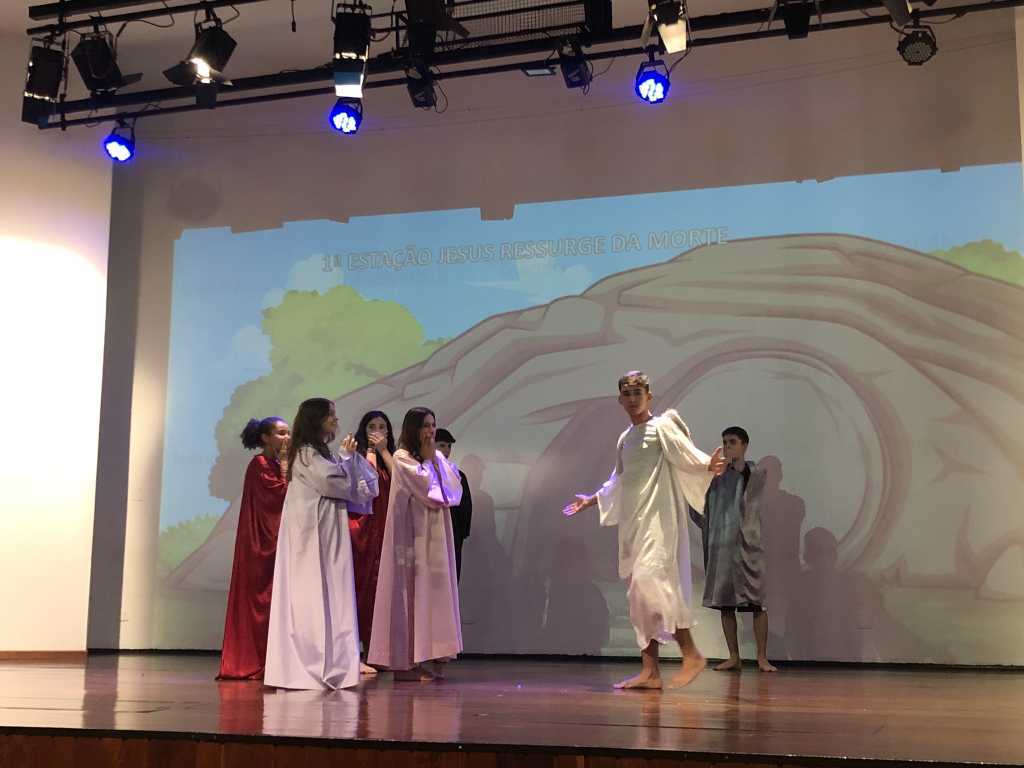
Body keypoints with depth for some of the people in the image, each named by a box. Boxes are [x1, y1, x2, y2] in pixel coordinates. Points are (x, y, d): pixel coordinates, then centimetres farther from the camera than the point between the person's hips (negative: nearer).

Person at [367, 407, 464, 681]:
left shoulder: (437, 457, 15)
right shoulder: (402, 458, -5)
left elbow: (453, 489, 5)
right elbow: (424, 486, -16)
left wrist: (435, 459, -2)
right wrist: (427, 459, -4)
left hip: (436, 533, 7)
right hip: (414, 533, -7)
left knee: (436, 586, 4)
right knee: (413, 589, -8)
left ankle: (431, 656, 8)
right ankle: (409, 659, -7)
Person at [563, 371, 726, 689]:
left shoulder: (662, 427, -1)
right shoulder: (625, 439, 20)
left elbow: (689, 455, -16)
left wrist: (710, 465, -36)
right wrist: (590, 500, 41)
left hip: (658, 519, -7)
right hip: (632, 524, 7)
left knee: (650, 579, -22)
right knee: (640, 596, 4)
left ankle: (690, 653, -14)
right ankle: (650, 671, 6)